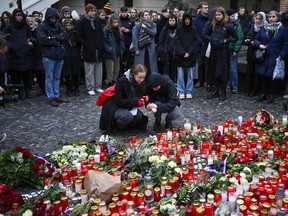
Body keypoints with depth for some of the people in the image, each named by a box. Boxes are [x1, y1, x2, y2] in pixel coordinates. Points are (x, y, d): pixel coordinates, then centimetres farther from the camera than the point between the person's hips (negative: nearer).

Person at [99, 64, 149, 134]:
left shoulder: (142, 83, -7)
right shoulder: (121, 81, -26)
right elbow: (118, 101, -27)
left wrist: (143, 99, -20)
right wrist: (136, 101, -34)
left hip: (129, 107, 7)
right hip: (114, 107, -7)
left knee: (139, 115, -21)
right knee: (127, 116, -34)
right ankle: (114, 127, -5)